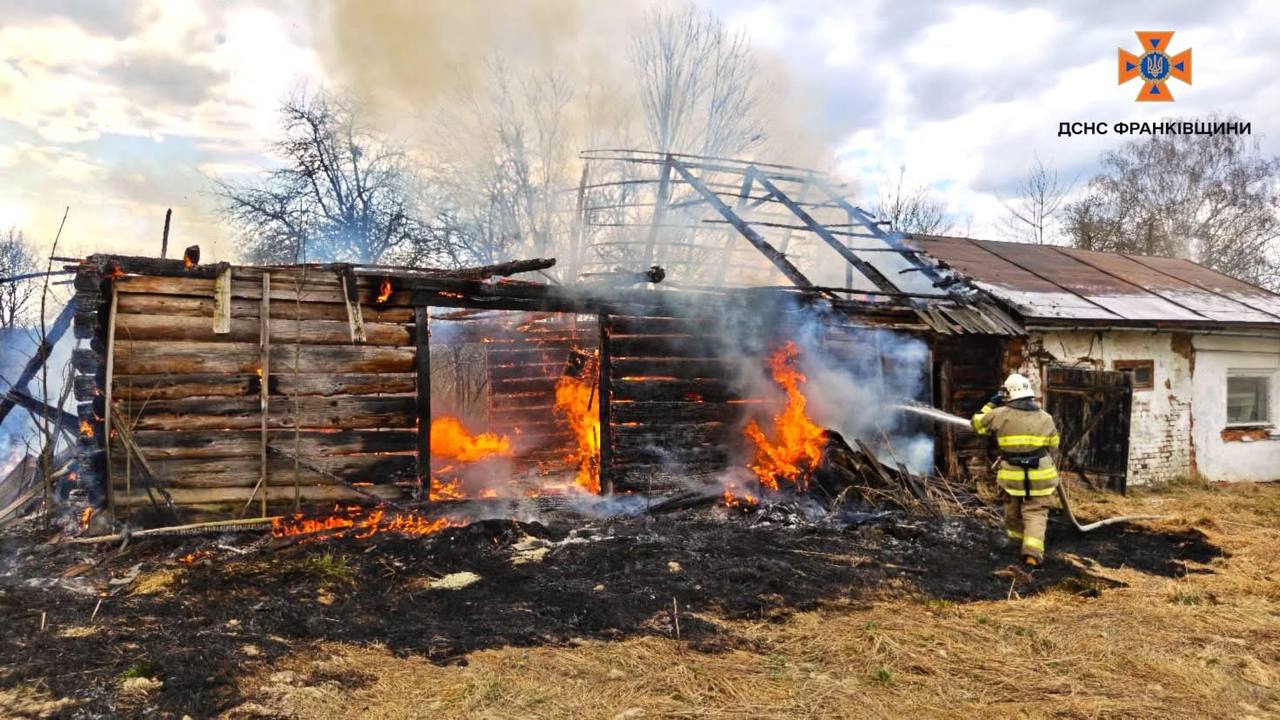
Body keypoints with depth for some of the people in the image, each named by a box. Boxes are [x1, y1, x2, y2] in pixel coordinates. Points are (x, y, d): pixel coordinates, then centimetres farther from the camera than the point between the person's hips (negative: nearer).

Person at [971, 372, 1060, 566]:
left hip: (1012, 476, 0)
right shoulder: (1045, 418, -1)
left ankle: (1016, 541, 39)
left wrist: (991, 405, 16)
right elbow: (1054, 443, 13)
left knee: (1013, 512, 21)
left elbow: (977, 423, 7)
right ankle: (1032, 551, -14)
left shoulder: (1001, 414, -8)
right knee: (1035, 513, 1)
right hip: (1039, 477, 0)